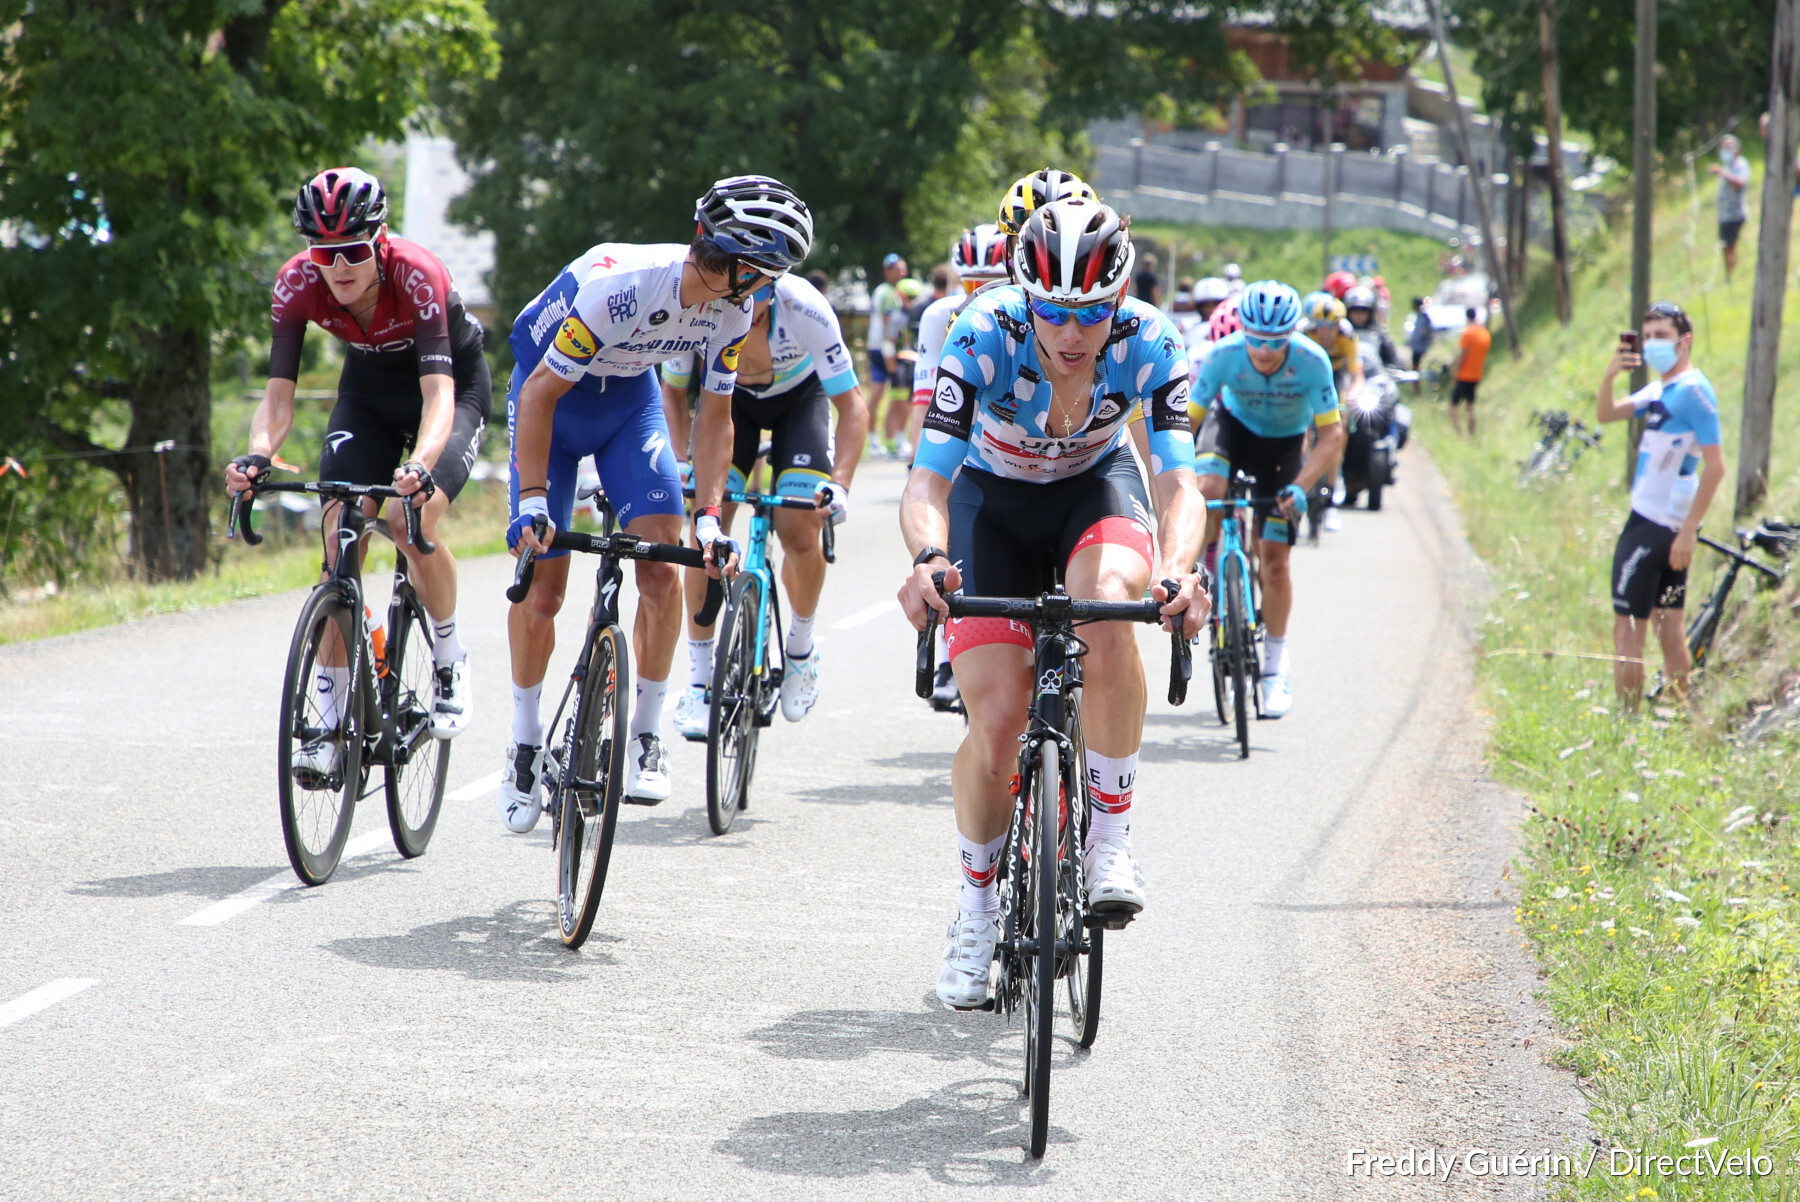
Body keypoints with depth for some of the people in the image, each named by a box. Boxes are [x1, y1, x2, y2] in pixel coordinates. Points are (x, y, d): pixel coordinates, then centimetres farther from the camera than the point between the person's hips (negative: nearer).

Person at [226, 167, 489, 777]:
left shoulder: (417, 275, -35)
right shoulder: (298, 282, -25)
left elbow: (438, 391, -43)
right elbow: (279, 391, -26)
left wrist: (420, 465, -61)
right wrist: (257, 456, -46)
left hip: (454, 380, -4)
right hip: (370, 382, 4)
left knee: (414, 519, -27)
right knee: (339, 530, -15)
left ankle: (451, 662, 1)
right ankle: (331, 721, -10)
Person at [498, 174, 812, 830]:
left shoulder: (732, 309, -18)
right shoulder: (619, 284, -37)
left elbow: (714, 415, -5)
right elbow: (540, 394, -29)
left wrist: (708, 514, -14)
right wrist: (533, 500, -33)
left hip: (630, 396, 4)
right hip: (550, 389, -4)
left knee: (661, 566, -13)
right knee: (541, 583, -8)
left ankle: (645, 735, 1)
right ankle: (525, 743, 11)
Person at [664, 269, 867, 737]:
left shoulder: (804, 308, -38)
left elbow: (851, 404, -28)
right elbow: (673, 392, -12)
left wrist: (840, 484, -39)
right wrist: (683, 464, -26)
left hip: (799, 396, -1)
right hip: (728, 396, 1)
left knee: (799, 532, -17)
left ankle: (801, 648, 12)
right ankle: (699, 681, -6)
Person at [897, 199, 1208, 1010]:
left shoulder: (1148, 342, -27)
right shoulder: (984, 335, -31)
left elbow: (1178, 480, -33)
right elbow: (928, 480, -34)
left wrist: (1177, 571, -53)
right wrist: (928, 558, -56)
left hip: (1094, 488, 1)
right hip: (994, 497, 0)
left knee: (1107, 604, -36)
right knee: (996, 723, -14)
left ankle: (1110, 839, -22)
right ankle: (976, 903, 13)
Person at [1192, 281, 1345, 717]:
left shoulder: (1312, 361, -32)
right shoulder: (1224, 355, -30)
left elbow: (1332, 435, -27)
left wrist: (1301, 486, -40)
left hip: (1284, 441, 0)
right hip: (1234, 424, 0)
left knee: (1274, 558, -4)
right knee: (1207, 492, -33)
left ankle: (1275, 669, 11)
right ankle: (1208, 563, 0)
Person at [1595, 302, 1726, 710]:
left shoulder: (1694, 391, -15)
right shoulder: (1657, 390, 13)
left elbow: (1715, 467, -19)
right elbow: (1605, 414, 9)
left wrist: (1689, 531, -21)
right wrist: (1609, 376, -12)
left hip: (1655, 527, -9)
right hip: (1653, 521, 9)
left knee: (1628, 629, -5)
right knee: (1669, 623, 12)